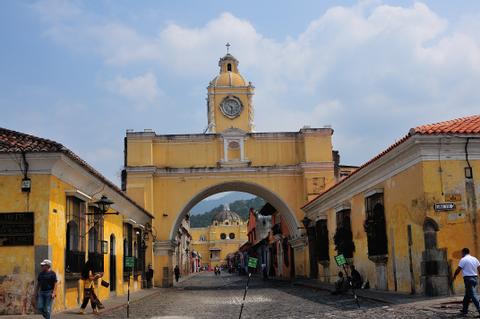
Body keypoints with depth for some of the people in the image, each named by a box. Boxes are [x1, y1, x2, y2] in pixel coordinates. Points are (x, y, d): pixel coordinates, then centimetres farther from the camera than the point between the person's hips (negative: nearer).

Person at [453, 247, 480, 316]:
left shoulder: (463, 260, -8)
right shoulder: (474, 259, 12)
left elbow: (458, 270, -8)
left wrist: (454, 277, 5)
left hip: (468, 278, -8)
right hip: (474, 278, 8)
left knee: (473, 295, -9)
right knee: (467, 295, 17)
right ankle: (465, 310, 24)